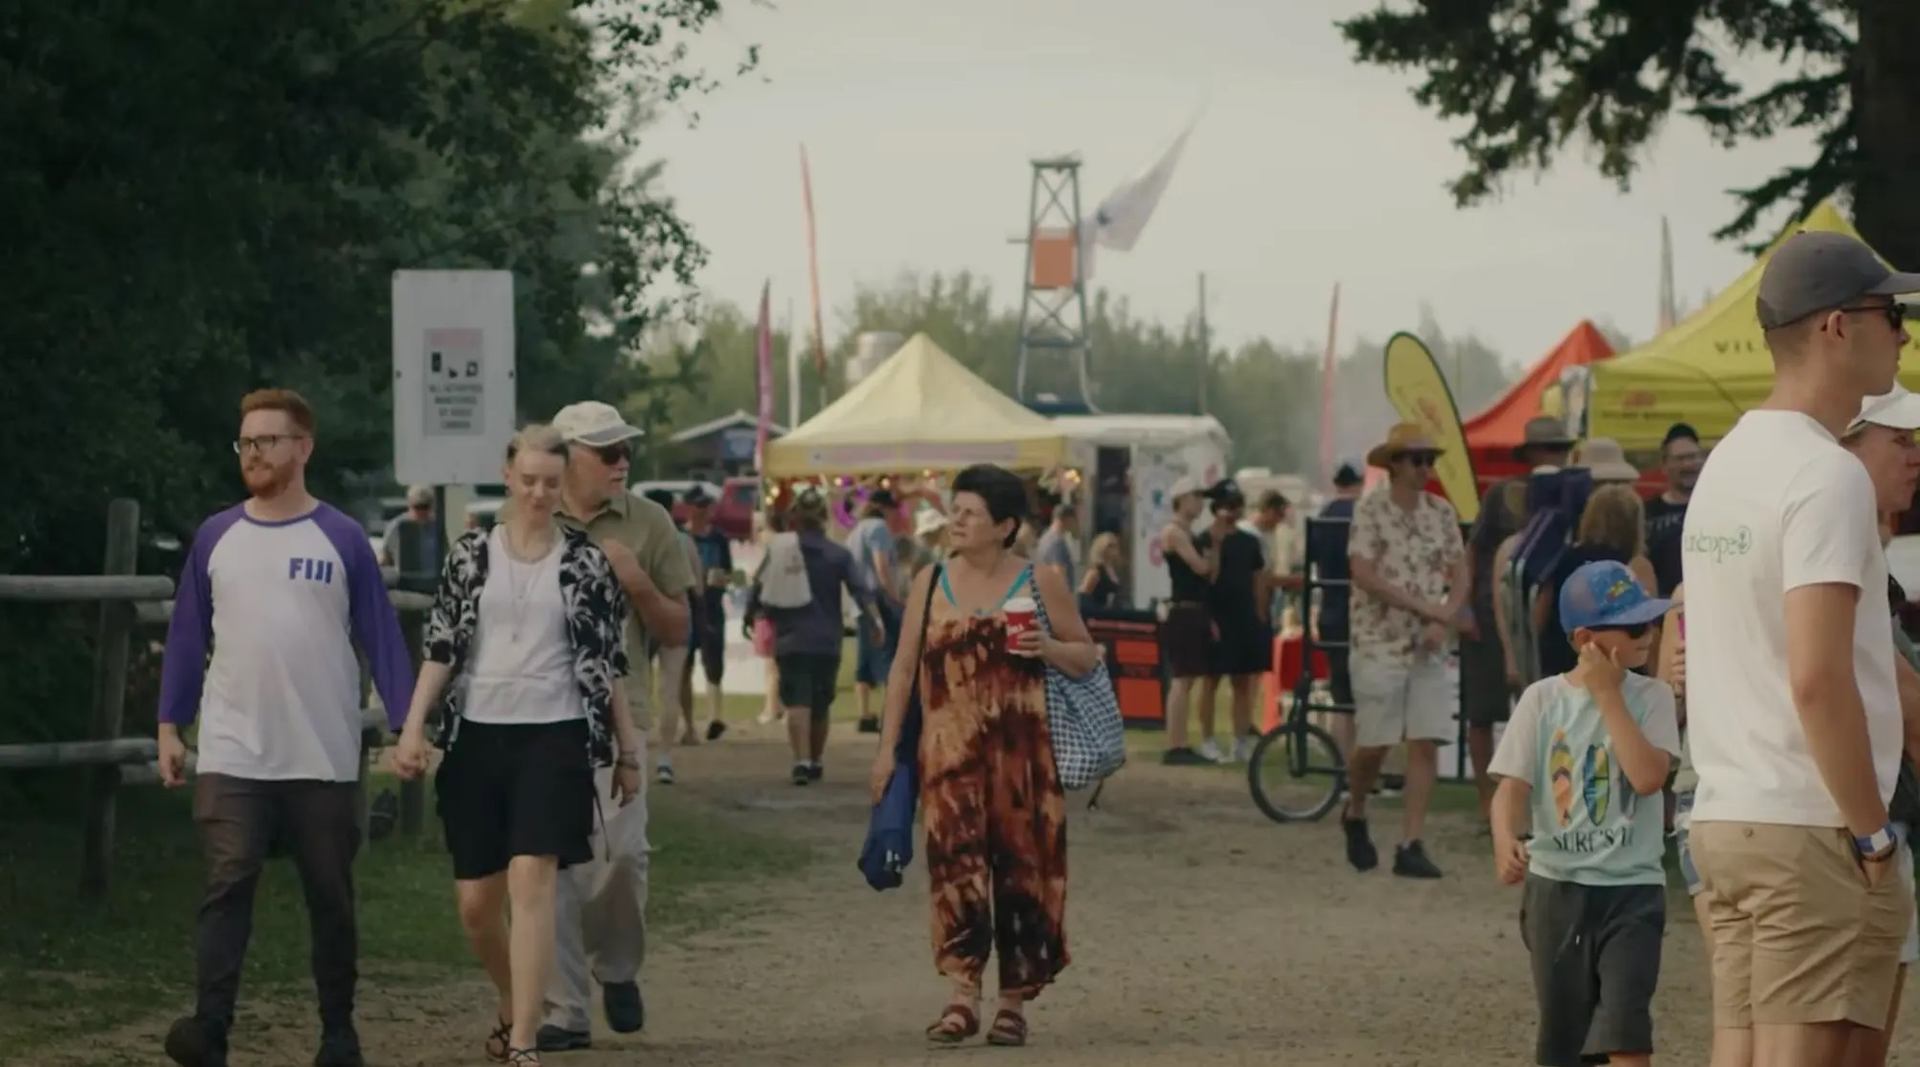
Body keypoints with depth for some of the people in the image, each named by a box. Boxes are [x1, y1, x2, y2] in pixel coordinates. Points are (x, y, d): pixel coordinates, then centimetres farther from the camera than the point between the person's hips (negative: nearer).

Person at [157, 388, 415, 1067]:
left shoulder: (342, 540, 1)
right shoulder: (216, 538, 7)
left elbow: (381, 637, 1)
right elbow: (187, 637, 11)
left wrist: (409, 726, -5)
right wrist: (169, 726, 7)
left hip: (325, 759, -1)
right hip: (232, 756, 1)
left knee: (330, 896, 7)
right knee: (227, 885, -11)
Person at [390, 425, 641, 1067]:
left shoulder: (586, 564, 4)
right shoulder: (472, 555, 7)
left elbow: (609, 664, 7)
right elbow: (441, 648, 5)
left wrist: (628, 751, 8)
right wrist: (413, 728, -5)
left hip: (554, 737, -2)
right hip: (477, 736, 2)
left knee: (530, 881, -17)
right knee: (475, 902, 5)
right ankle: (514, 1008, 34)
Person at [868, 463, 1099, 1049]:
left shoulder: (1041, 583, 3)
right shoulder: (931, 583, 9)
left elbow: (1088, 657, 9)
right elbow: (904, 667, 11)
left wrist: (1047, 648, -12)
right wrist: (887, 746, 6)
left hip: (1021, 749, -1)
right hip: (949, 749, 1)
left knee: (1021, 865, 1)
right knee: (956, 861, -9)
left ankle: (1014, 1002, 11)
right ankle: (963, 996, -9)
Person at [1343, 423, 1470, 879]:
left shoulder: (1441, 512, 7)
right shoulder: (1370, 509, -6)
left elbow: (1460, 574, 6)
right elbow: (1363, 574, -16)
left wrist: (1445, 619, -12)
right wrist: (1422, 606, -19)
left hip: (1429, 648, 4)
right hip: (1380, 644, -4)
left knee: (1426, 743, -3)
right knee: (1373, 744, -1)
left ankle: (1411, 845, -1)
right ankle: (1355, 816, 27)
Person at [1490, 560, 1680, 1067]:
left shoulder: (1650, 696, -1)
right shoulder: (1543, 699, -1)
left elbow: (1649, 776, -17)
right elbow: (1512, 786, -7)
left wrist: (1608, 695, -13)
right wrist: (1505, 838, -28)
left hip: (1631, 887, -1)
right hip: (1557, 884, 1)